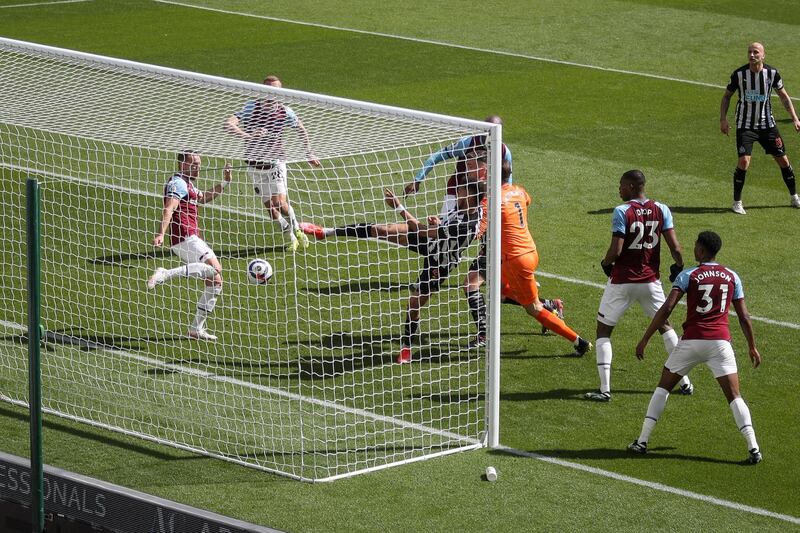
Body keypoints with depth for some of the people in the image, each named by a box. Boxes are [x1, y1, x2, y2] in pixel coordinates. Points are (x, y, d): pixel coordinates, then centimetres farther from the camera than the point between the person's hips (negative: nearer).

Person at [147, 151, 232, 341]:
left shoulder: (187, 185, 25)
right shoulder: (177, 183, -7)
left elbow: (205, 198, 42)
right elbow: (169, 209, -21)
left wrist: (224, 182, 33)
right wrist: (161, 234, -34)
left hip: (191, 238, 10)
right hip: (183, 237, -10)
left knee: (215, 281, 10)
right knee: (214, 267, -29)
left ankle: (197, 328, 12)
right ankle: (166, 274, -33)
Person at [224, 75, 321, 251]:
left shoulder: (285, 112, -7)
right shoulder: (251, 107, -14)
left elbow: (301, 129, 15)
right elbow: (229, 124, -28)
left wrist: (309, 153, 18)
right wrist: (247, 136, -44)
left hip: (276, 161, 0)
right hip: (255, 164, 0)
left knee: (280, 203, -16)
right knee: (270, 207, -1)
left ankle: (296, 229, 10)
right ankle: (291, 237, 17)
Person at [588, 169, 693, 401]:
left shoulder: (622, 212, -14)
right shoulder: (661, 210, -1)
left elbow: (616, 250, -18)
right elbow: (675, 247, -4)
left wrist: (605, 263, 3)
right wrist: (679, 267, 15)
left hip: (622, 280, -4)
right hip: (650, 280, 4)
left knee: (604, 329, 8)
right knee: (664, 325, 23)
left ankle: (605, 389, -1)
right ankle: (684, 381, 22)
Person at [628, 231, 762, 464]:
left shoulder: (688, 276, -1)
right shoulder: (732, 277, 7)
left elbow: (666, 309, -9)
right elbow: (744, 317, 9)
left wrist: (644, 340, -7)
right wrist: (752, 347, 21)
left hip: (692, 340, -1)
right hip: (720, 341, 1)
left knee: (663, 388, 14)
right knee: (734, 397, 2)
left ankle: (642, 441, 11)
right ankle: (753, 448, -10)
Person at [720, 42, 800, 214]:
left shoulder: (772, 73, -6)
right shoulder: (739, 74, -11)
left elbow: (783, 95, 8)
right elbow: (727, 96, 3)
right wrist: (723, 119, -6)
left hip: (767, 124, 3)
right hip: (745, 126, -3)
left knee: (783, 160, 6)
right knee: (744, 162, -17)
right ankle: (737, 202, -2)